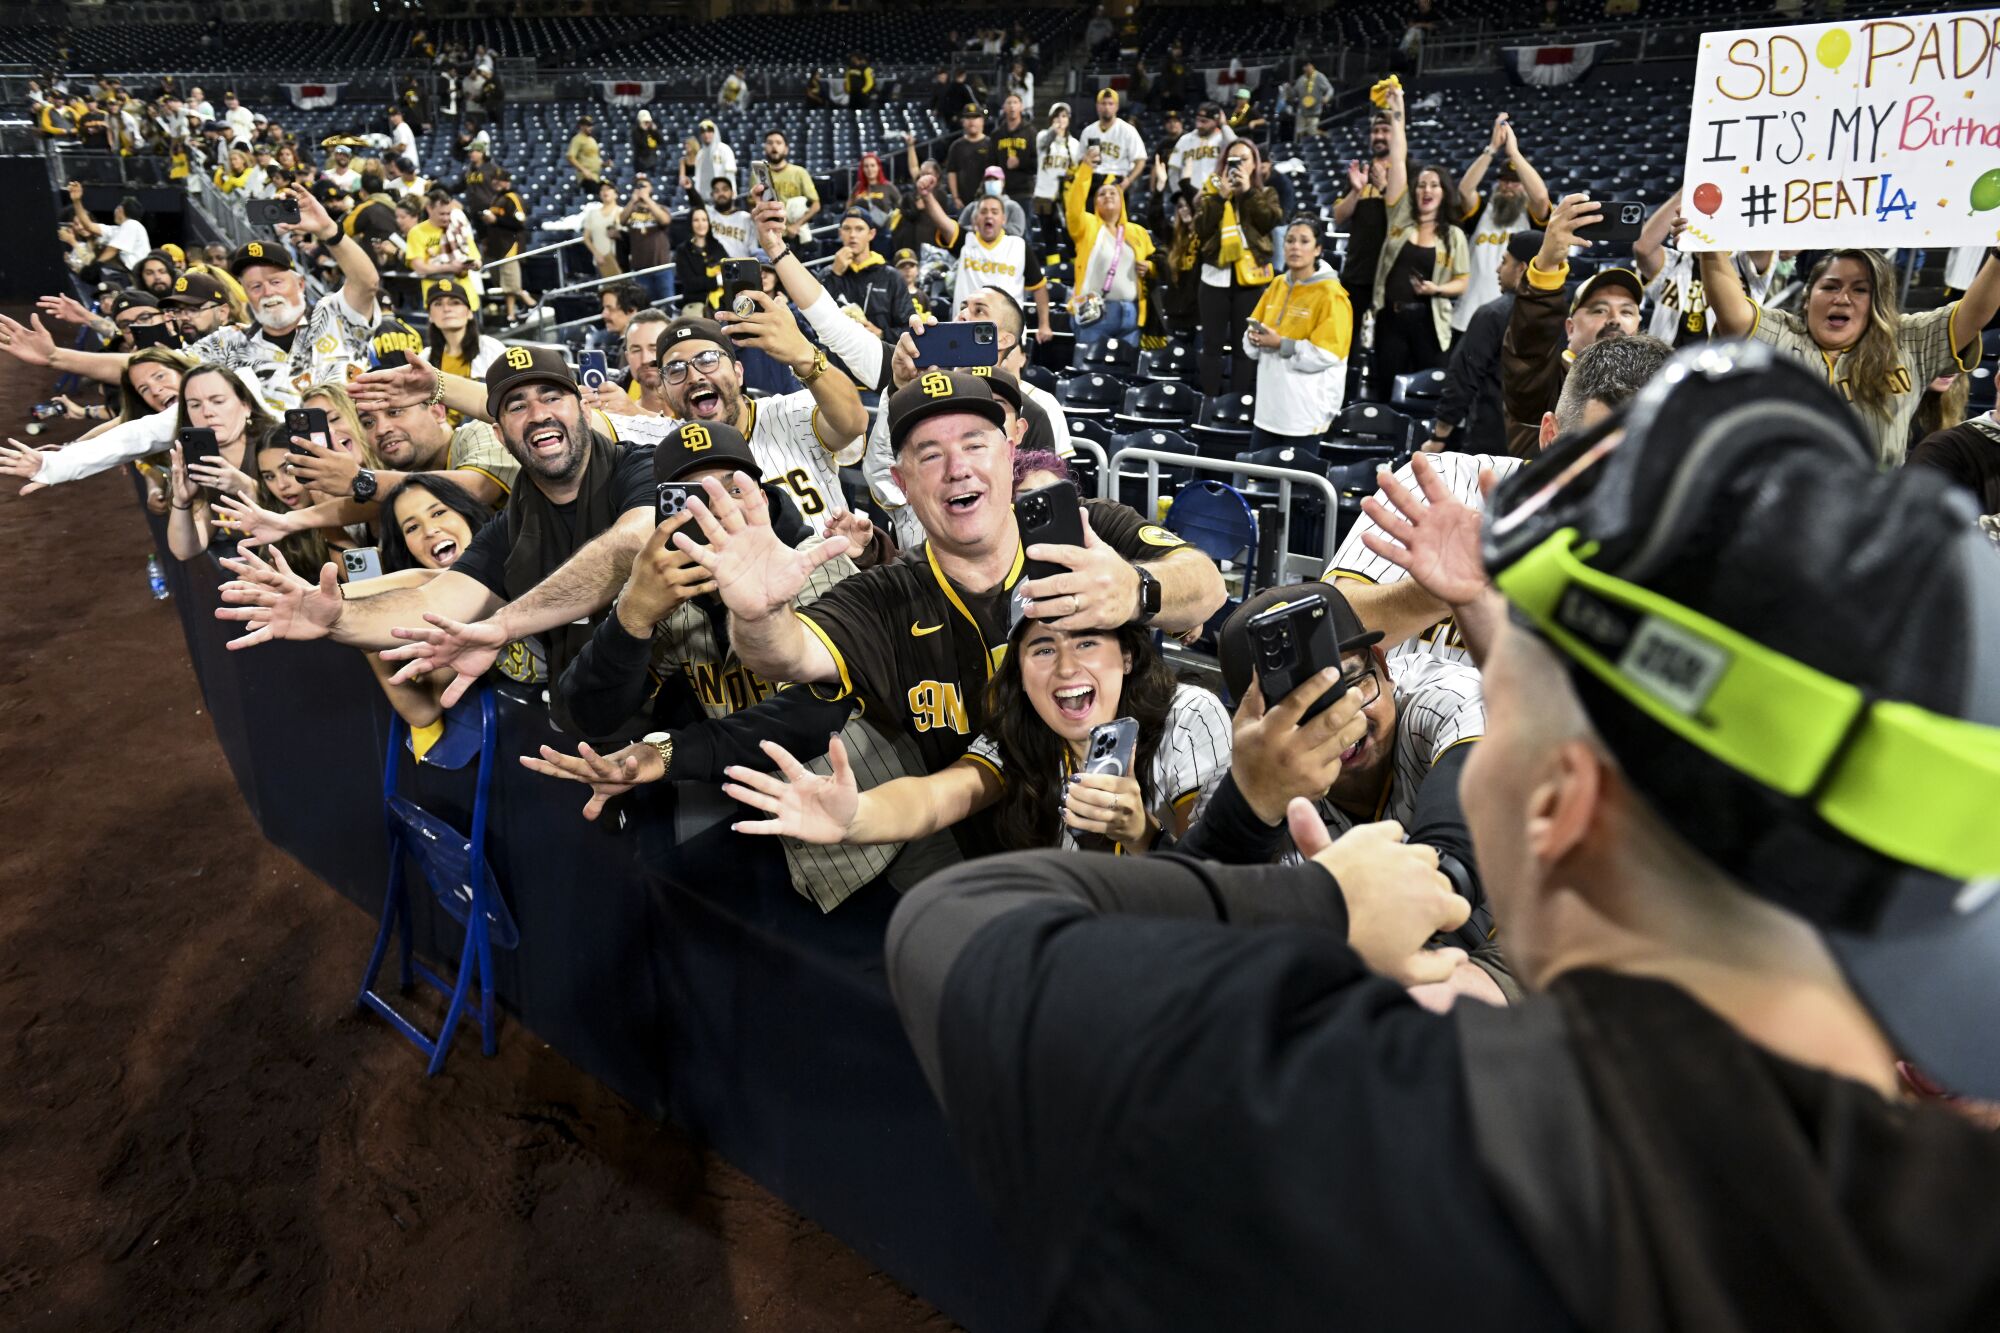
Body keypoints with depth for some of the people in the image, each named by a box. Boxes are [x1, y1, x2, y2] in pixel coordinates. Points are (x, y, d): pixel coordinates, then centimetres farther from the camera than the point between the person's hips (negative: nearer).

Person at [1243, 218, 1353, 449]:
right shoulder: (1277, 285, 10)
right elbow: (1252, 340, 15)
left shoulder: (1330, 294, -11)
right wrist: (1255, 339, -9)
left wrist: (1281, 344, -23)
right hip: (1269, 405, 7)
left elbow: (1327, 354, -19)